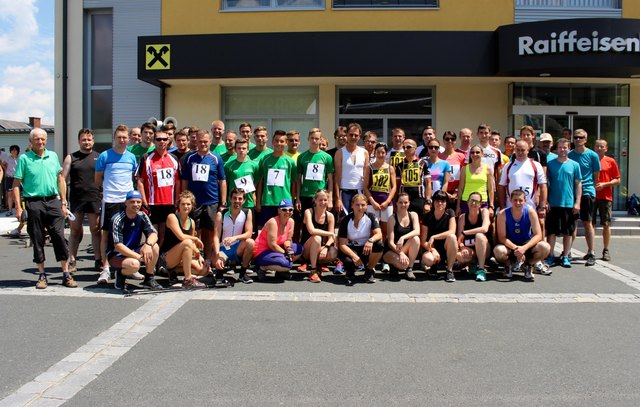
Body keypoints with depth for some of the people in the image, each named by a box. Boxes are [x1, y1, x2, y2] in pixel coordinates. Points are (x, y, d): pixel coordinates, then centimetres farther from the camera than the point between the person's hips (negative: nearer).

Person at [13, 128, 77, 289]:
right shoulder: (24, 159, 1)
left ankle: (66, 274, 4)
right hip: (34, 204, -2)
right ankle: (42, 275, 16)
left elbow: (60, 179, 14)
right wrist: (18, 207, -8)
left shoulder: (53, 156, 10)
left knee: (60, 237, -2)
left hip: (53, 202, 2)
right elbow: (16, 184, -1)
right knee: (37, 240, 5)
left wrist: (63, 203, 9)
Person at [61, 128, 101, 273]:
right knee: (75, 230, 5)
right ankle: (72, 261, 10)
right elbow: (63, 179, 5)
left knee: (96, 230, 3)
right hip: (76, 199, 0)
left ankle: (98, 260, 9)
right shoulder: (71, 158, 8)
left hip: (94, 199, 0)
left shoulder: (99, 157, 9)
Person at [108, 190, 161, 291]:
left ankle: (149, 279, -3)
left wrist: (148, 244, -33)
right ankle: (120, 274, -1)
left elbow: (153, 234, -9)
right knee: (134, 264, -36)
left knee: (155, 247, -20)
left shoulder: (142, 216, -2)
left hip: (134, 251, 6)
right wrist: (140, 257, -33)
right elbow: (118, 246, -25)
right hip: (116, 255, -6)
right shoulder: (117, 220, -19)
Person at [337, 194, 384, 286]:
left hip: (366, 249, 2)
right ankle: (350, 271, 6)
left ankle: (369, 270, -3)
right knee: (348, 261, -36)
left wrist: (371, 240, -43)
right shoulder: (345, 220, -12)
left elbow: (379, 234, -19)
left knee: (379, 245, -30)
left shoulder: (371, 217, -6)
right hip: (351, 250, -2)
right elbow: (342, 244, -16)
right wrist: (354, 256, -32)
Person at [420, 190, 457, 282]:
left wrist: (433, 237, -25)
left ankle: (449, 270, -21)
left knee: (452, 237, -34)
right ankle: (435, 264, 7)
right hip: (433, 248, 0)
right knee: (427, 259, -35)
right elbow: (423, 241, -4)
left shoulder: (450, 213, -4)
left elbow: (452, 232, -19)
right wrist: (432, 250, -22)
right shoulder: (427, 217, -4)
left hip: (447, 248, 0)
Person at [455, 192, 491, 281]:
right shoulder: (462, 217, 1)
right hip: (469, 250, 1)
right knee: (459, 256, -33)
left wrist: (464, 233, -21)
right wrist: (463, 248, -25)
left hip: (484, 250, -1)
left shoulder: (484, 211, -5)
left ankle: (481, 269, -28)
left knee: (479, 235, -33)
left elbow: (485, 229, -23)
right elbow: (459, 239, -3)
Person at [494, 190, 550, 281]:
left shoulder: (530, 211, -13)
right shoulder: (503, 214, -16)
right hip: (510, 246, -1)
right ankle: (509, 265, 3)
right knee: (498, 251, -36)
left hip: (526, 245, 2)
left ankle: (527, 266, 3)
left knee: (545, 247, -27)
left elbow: (538, 235, -15)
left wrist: (524, 248, -30)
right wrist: (515, 248, -32)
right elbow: (502, 237, -16)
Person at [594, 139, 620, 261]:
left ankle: (606, 250, 10)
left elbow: (617, 180, 3)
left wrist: (604, 184, -11)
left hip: (605, 197, -1)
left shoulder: (611, 161, 3)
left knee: (606, 224, 1)